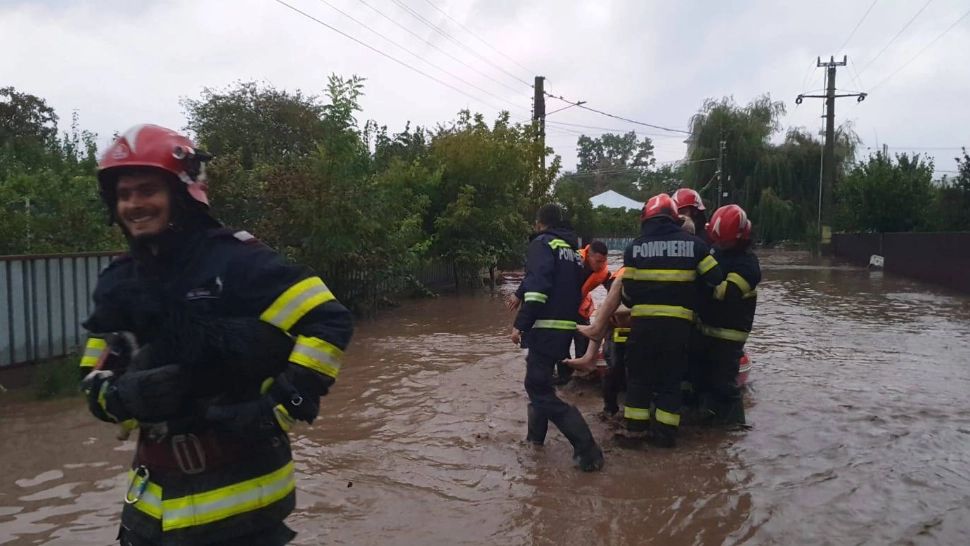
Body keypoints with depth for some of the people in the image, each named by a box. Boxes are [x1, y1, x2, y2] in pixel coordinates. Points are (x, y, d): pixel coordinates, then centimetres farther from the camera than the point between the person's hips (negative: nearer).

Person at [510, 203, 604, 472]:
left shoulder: (542, 244, -5)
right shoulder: (573, 251, 20)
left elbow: (537, 285, -20)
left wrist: (520, 324, -21)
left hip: (546, 328, -9)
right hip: (566, 327, 9)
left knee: (541, 389, -8)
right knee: (538, 380, 24)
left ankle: (587, 449, -13)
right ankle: (536, 434, 33)